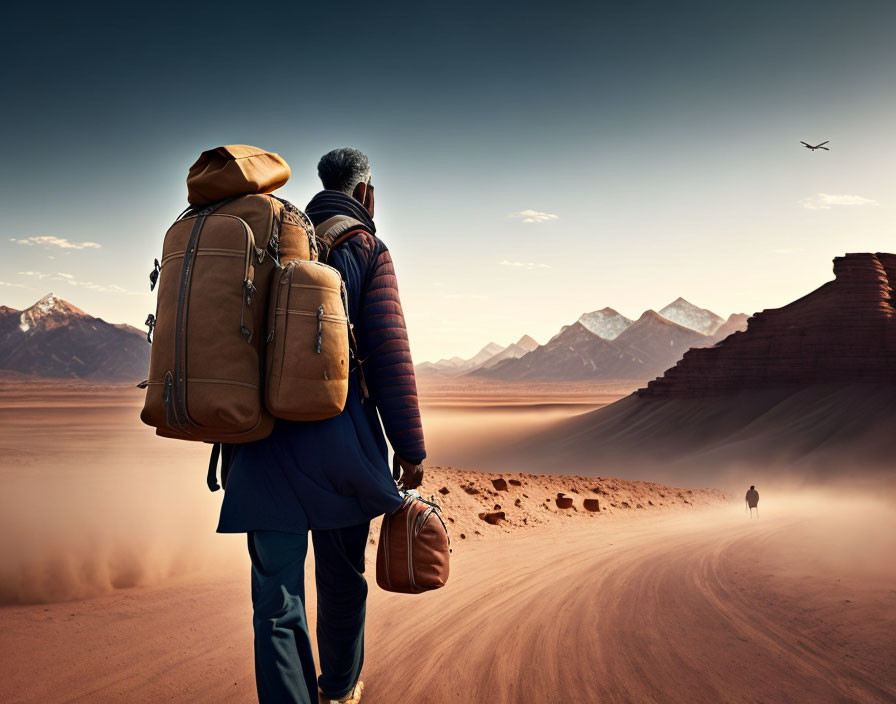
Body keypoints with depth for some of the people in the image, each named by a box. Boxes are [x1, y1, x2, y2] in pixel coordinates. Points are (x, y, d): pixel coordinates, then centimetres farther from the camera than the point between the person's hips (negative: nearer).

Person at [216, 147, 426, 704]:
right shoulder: (367, 250, -1)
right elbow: (389, 355, -8)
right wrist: (410, 448, -3)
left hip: (265, 447, 3)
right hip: (339, 440, -2)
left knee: (276, 601, 2)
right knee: (342, 575, 19)